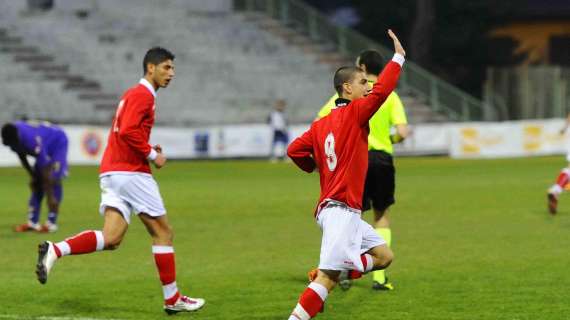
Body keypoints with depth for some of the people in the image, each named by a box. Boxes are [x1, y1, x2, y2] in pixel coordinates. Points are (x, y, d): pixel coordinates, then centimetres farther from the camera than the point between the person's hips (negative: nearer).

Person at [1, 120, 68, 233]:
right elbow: (22, 156, 1)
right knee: (36, 182, 1)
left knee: (53, 181, -18)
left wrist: (50, 198, -34)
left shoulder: (32, 140, -41)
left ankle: (51, 223, -18)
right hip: (46, 146, 7)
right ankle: (32, 222, 2)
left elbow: (46, 172, -37)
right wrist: (32, 175, 0)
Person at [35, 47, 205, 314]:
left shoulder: (132, 94, 22)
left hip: (110, 172, 9)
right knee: (162, 232, 2)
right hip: (131, 172, -9)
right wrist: (152, 155, -12)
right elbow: (128, 131, -22)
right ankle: (172, 299, 7)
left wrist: (148, 150, 16)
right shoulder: (143, 95, -9)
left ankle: (54, 251, -21)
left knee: (111, 239, -4)